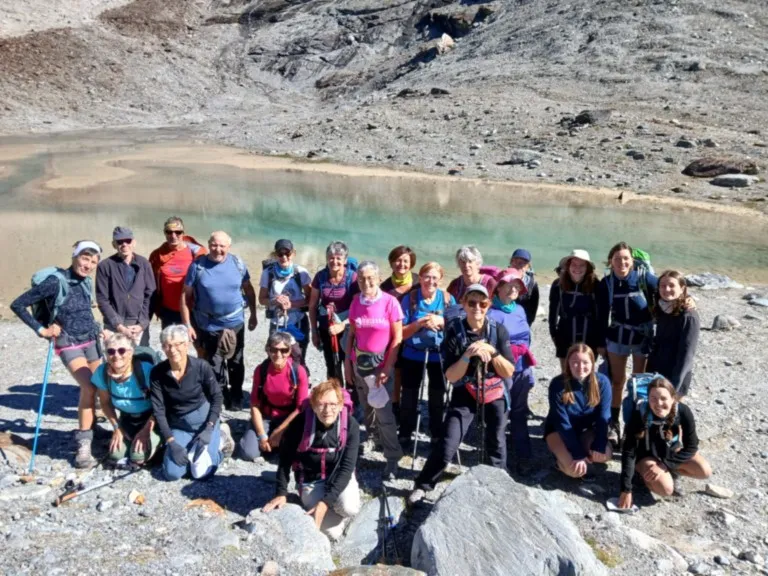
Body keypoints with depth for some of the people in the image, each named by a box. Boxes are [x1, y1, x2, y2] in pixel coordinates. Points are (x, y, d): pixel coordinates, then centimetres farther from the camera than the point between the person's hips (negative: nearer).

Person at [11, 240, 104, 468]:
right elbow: (18, 305, -13)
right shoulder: (55, 281, -16)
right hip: (69, 344, -7)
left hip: (91, 341, 7)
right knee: (90, 387, -24)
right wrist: (41, 330, -12)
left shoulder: (86, 282, 5)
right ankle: (83, 444, -17)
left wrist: (95, 330, 10)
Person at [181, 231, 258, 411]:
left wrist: (253, 315, 6)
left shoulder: (238, 263, -5)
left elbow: (249, 289, 5)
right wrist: (187, 324, -9)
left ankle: (235, 399, 34)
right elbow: (186, 296, -7)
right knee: (214, 367, 10)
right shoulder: (198, 265, -10)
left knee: (235, 364, 17)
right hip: (208, 326, -2)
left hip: (235, 323, 2)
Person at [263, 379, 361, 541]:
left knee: (349, 508, -30)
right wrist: (281, 493, -15)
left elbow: (346, 467, -22)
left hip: (339, 476, 1)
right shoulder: (301, 423, -24)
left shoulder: (350, 426, -22)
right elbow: (285, 459, -10)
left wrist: (326, 502, -30)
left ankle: (335, 506, 6)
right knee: (333, 532, -14)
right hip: (311, 480, -1)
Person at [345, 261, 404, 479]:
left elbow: (397, 337, -9)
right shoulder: (356, 302, -1)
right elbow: (351, 334, 8)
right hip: (359, 363, 4)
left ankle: (393, 458, 10)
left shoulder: (390, 302, -13)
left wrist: (387, 368, -12)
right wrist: (347, 362, 5)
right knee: (367, 407, 16)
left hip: (380, 364, -4)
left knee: (383, 412, -3)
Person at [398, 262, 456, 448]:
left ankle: (437, 436, 30)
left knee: (437, 398, 13)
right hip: (412, 355, -1)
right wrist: (418, 324, -25)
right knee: (409, 397, 10)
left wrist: (441, 322, -20)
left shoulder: (448, 299, -5)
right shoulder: (410, 299, -9)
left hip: (439, 355, 1)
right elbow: (401, 333, -8)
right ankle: (404, 435, 27)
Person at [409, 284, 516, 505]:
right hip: (464, 396, -2)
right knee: (446, 447, -7)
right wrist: (468, 355, -30)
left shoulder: (498, 330, -9)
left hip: (494, 395, 2)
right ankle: (423, 486, 11)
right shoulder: (454, 331, -13)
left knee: (496, 444, 10)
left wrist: (492, 352, -23)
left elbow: (509, 372, -9)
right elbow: (451, 376, -15)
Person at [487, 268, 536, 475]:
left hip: (521, 371, 6)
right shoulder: (490, 312, -9)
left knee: (520, 414, 13)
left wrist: (530, 369, 18)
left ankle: (523, 459, 21)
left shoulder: (520, 310, 11)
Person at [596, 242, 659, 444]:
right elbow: (602, 315, 0)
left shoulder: (644, 277, -14)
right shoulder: (606, 283, -6)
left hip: (643, 337, -1)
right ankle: (614, 425, 21)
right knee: (617, 381, 10)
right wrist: (601, 342, 2)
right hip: (617, 338, 2)